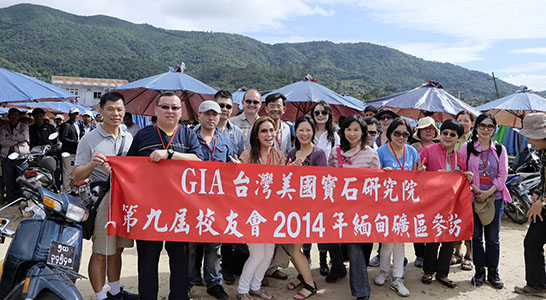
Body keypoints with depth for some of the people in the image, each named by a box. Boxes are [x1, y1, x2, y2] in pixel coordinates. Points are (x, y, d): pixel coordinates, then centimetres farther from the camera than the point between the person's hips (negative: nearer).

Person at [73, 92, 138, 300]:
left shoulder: (129, 138, 11)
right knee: (100, 253, 1)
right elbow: (77, 176, -8)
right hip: (102, 201, -5)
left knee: (117, 250, 17)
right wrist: (91, 164, -25)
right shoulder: (89, 140, -5)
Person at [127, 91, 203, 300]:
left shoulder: (188, 135, 8)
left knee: (180, 255, 8)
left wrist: (169, 154, -20)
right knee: (147, 256, 8)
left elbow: (198, 160, -10)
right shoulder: (143, 135, 9)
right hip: (148, 205, 0)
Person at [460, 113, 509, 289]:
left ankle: (493, 272, 19)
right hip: (473, 198, -1)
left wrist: (488, 192, -10)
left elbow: (503, 175, 1)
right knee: (476, 236, 5)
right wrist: (475, 189, -12)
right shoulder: (467, 147, 1)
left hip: (495, 198, 1)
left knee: (493, 237, 5)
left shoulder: (500, 149, 5)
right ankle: (479, 270, 18)